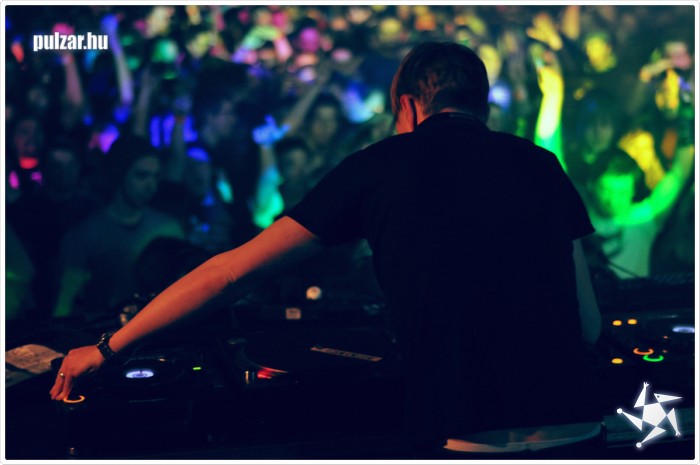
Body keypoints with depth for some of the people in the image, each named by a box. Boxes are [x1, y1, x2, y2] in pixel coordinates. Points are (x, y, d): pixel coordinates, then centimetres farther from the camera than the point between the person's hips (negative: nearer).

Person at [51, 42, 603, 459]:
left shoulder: (380, 163, 8)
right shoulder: (541, 166, 14)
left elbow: (233, 271, 9)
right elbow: (589, 327, 15)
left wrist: (107, 348, 18)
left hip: (460, 436, -3)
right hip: (573, 427, 4)